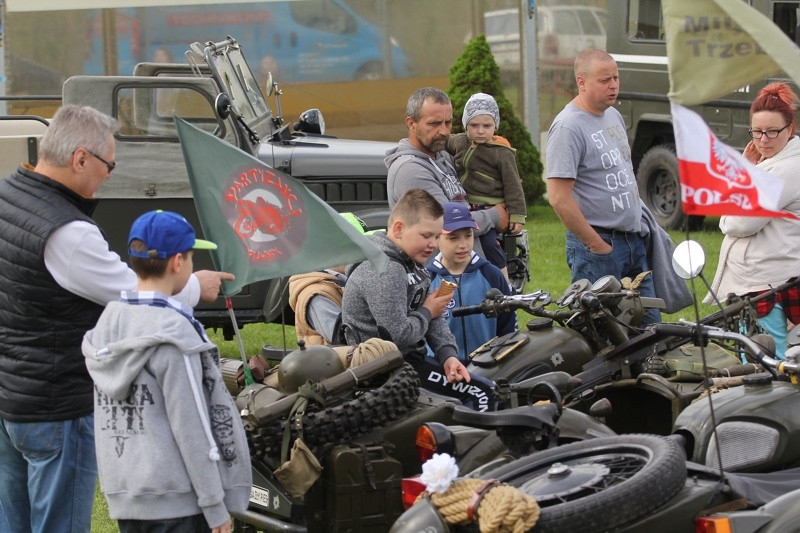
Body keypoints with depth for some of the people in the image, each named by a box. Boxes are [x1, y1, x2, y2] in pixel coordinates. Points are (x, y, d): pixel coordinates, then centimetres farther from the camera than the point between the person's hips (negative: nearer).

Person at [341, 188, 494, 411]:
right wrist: (427, 312, -8)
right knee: (480, 397, -15)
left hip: (410, 359, 11)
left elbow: (434, 320, 14)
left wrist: (448, 355, -2)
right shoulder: (383, 272, -21)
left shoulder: (410, 263, 13)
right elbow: (399, 334, -26)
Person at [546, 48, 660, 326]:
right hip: (597, 243, -9)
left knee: (650, 324, 10)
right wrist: (597, 246, -17)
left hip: (633, 239, 9)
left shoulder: (614, 116, 13)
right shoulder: (568, 127, -16)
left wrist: (639, 224, 18)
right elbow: (559, 198, -21)